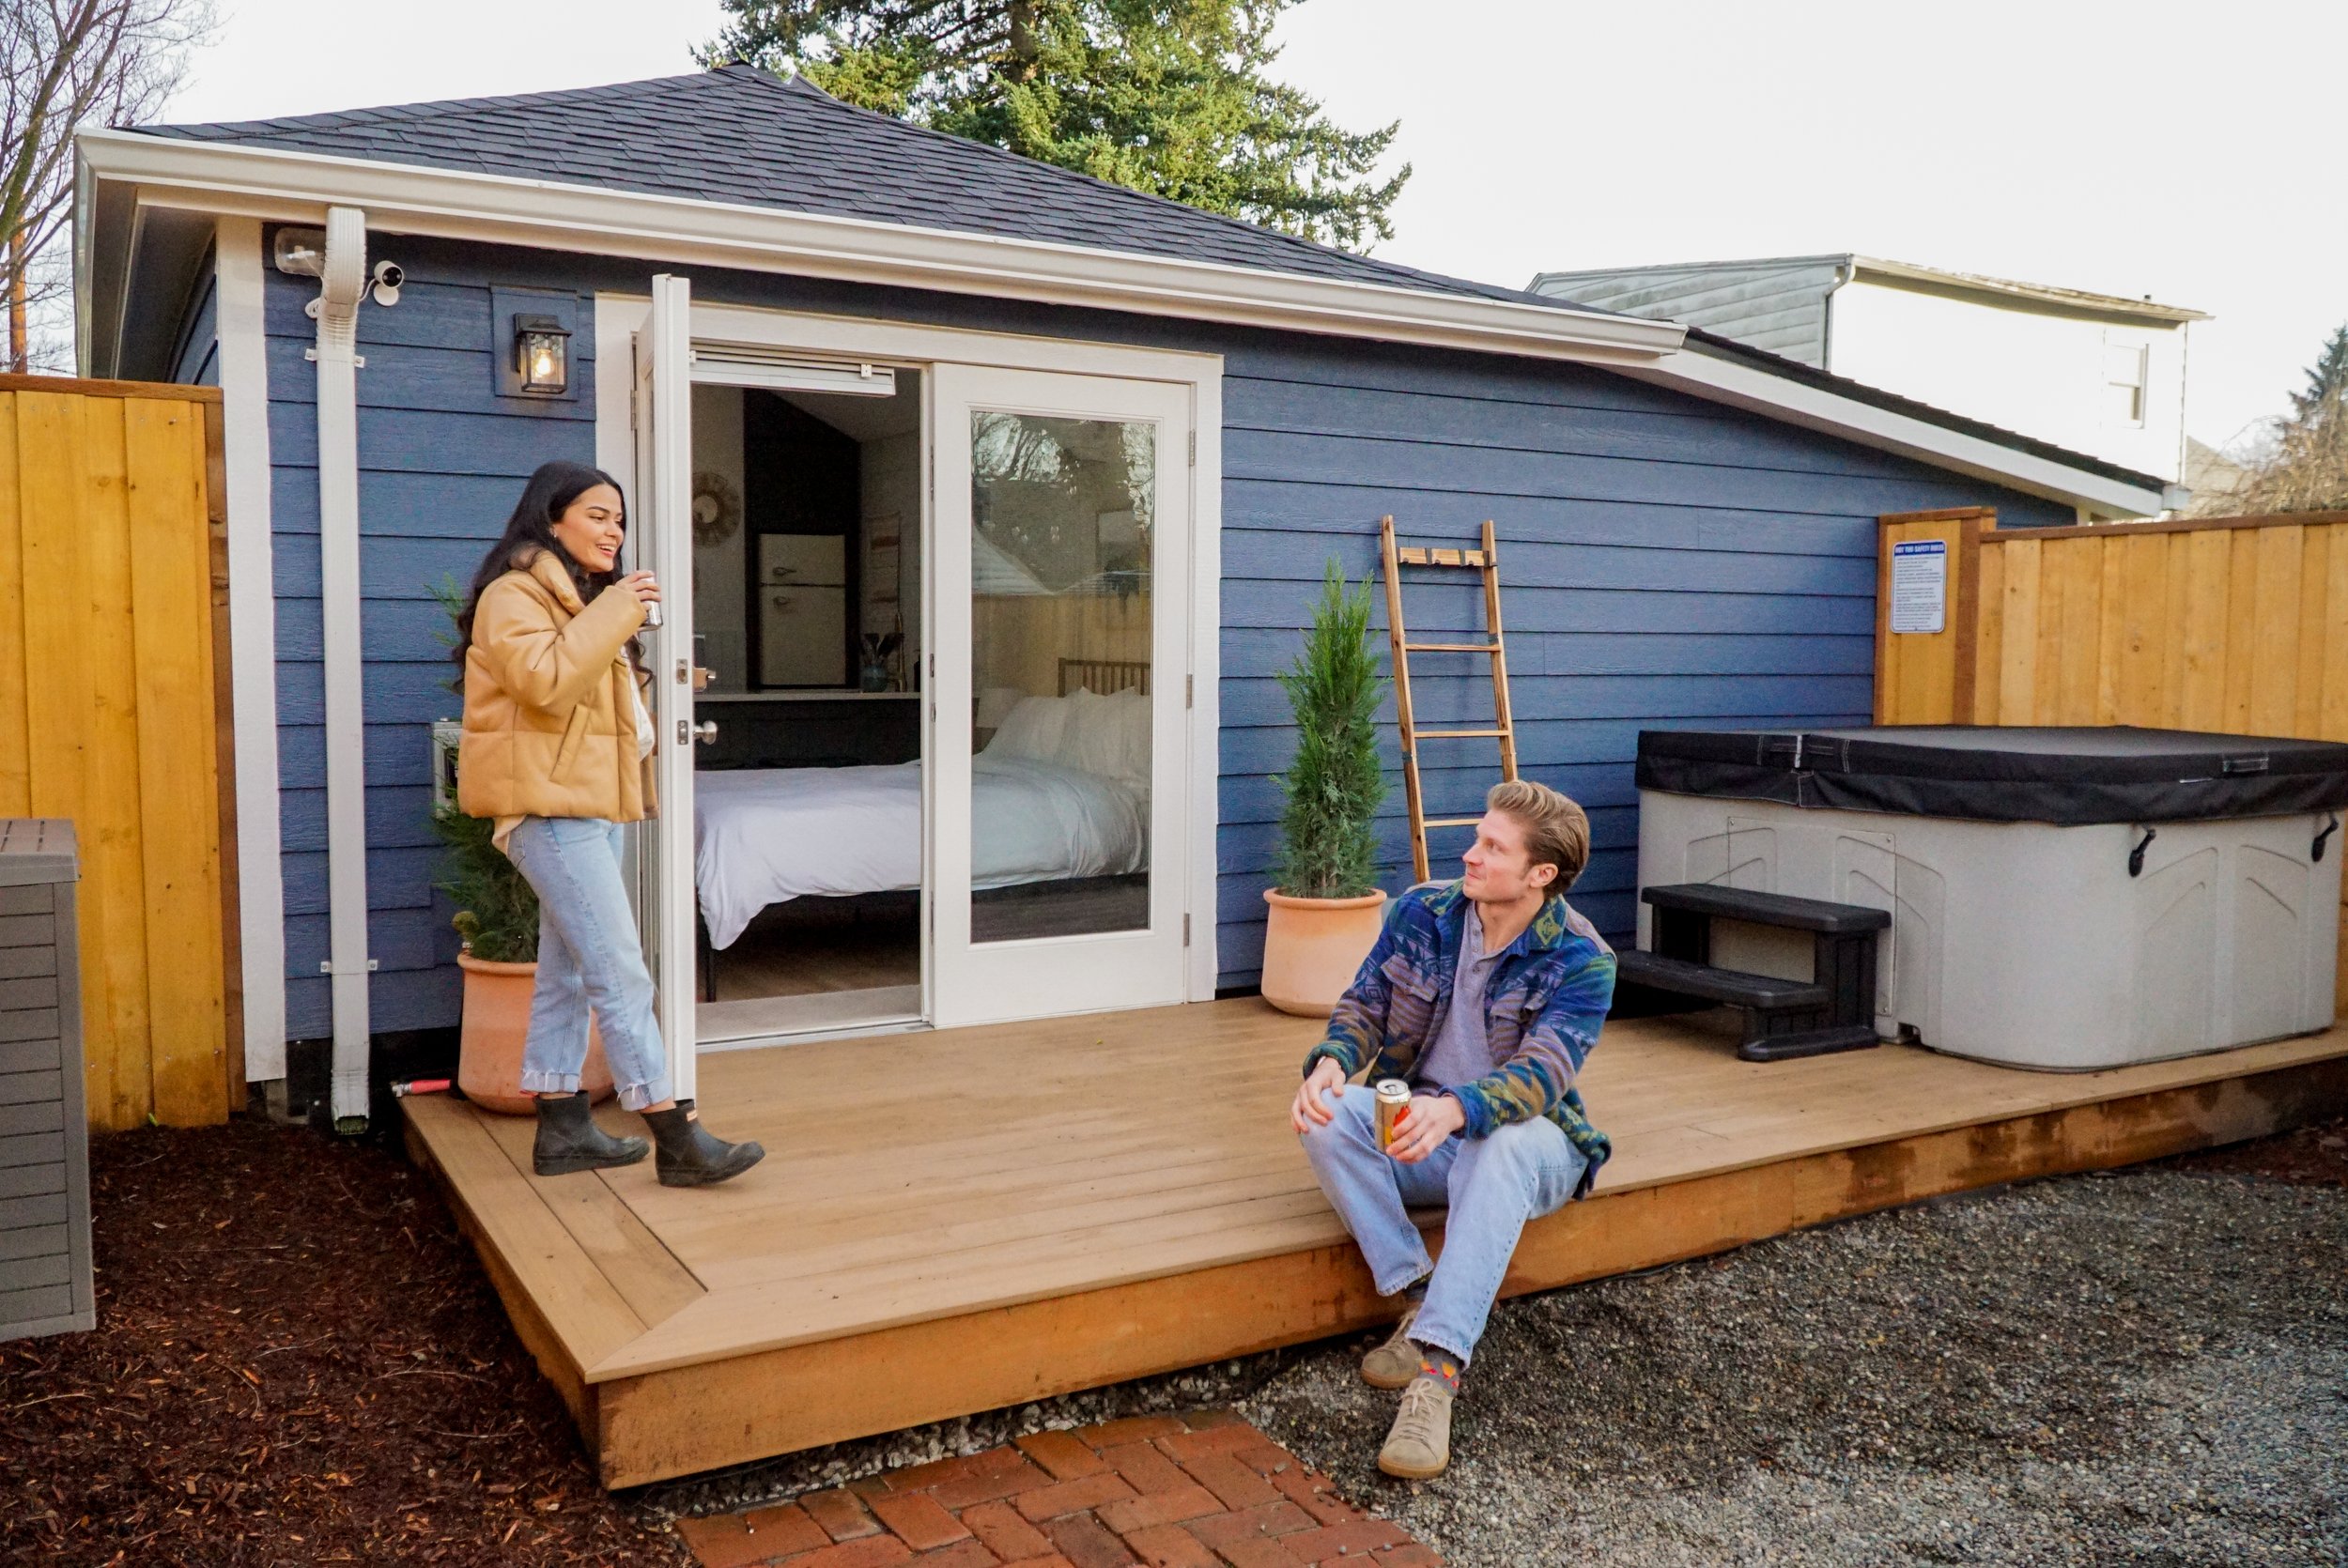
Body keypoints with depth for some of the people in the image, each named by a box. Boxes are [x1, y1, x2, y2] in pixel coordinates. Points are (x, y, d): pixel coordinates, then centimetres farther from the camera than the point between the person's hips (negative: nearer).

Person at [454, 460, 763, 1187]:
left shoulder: (583, 595, 22)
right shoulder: (515, 593, -9)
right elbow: (545, 679, -25)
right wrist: (614, 612, -21)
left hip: (590, 803, 10)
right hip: (550, 805, -10)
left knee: (567, 971, 11)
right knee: (620, 974, -14)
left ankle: (562, 1128, 18)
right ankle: (676, 1138, -15)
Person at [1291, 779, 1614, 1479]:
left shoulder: (1581, 962, -15)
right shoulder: (1423, 911, -2)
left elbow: (1541, 1073, -27)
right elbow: (1365, 1003, 0)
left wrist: (1455, 1109, -48)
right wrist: (1330, 1063, -24)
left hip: (1522, 1139, -4)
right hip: (1411, 1131, 4)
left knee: (1505, 1145, -41)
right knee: (1326, 1115, -28)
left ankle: (1437, 1367, -46)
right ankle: (1419, 1298, -23)